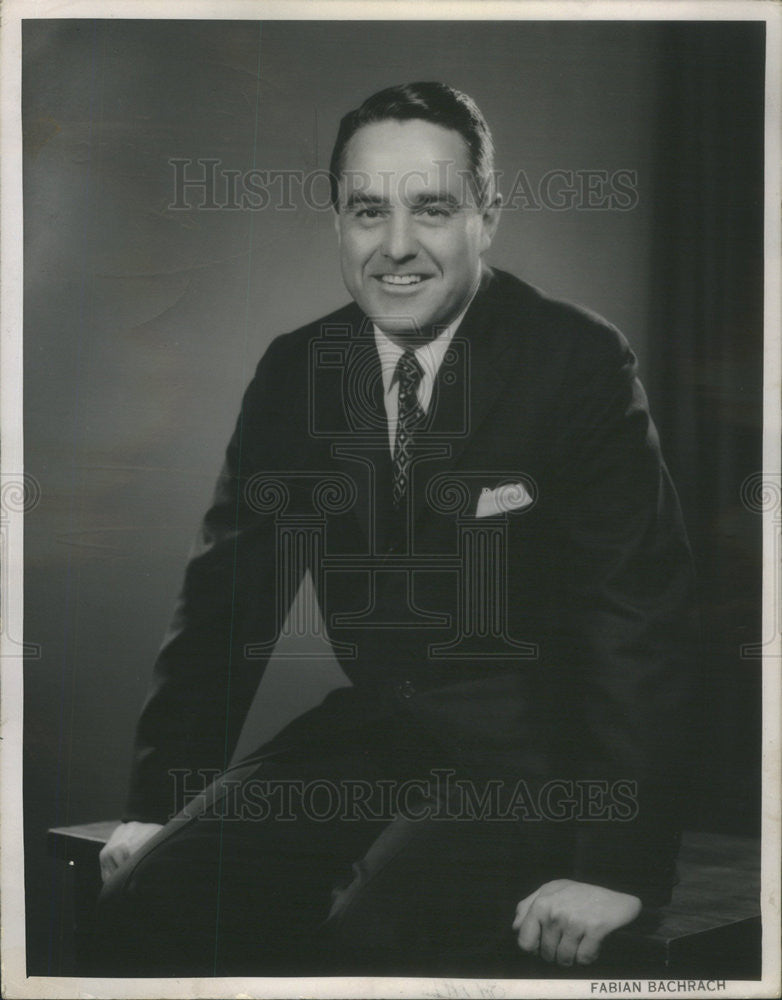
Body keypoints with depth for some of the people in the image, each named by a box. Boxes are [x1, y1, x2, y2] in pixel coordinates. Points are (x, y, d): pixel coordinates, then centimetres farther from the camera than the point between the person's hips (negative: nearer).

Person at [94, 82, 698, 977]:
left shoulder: (578, 363, -12)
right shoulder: (293, 371, 3)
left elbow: (638, 613, -15)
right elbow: (229, 590, 6)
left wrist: (618, 868, -21)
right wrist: (160, 802, 0)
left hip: (531, 753, -4)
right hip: (370, 730, 5)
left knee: (380, 940, -29)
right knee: (145, 906, -11)